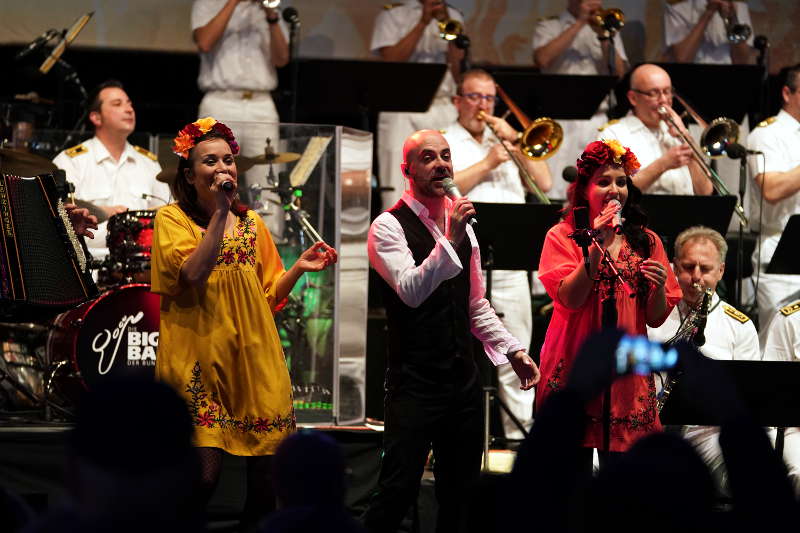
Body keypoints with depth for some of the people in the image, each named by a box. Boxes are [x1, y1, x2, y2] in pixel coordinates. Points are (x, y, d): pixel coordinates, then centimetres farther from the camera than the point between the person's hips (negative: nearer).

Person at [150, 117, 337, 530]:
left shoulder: (251, 223, 15)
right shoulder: (172, 218, 1)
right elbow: (192, 274, -16)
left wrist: (299, 268, 3)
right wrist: (220, 211, -13)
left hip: (253, 360, 5)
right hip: (200, 360, -5)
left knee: (266, 473, -1)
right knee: (204, 473, -15)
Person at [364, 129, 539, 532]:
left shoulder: (461, 223, 13)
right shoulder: (389, 226, -9)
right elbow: (411, 291, -25)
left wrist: (512, 349, 13)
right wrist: (449, 240, -30)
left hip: (463, 379, 7)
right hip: (415, 382, -7)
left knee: (460, 491, 13)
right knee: (398, 489, -11)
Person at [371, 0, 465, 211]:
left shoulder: (453, 17, 16)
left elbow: (458, 72, 7)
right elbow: (391, 59, -6)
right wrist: (423, 22, -6)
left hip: (444, 109, 2)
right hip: (402, 109, -2)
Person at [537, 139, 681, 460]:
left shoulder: (646, 242, 10)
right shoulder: (563, 236, 3)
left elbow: (656, 319, 8)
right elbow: (569, 299, -13)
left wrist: (658, 287, -12)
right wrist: (597, 247, -19)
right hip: (575, 366, -2)